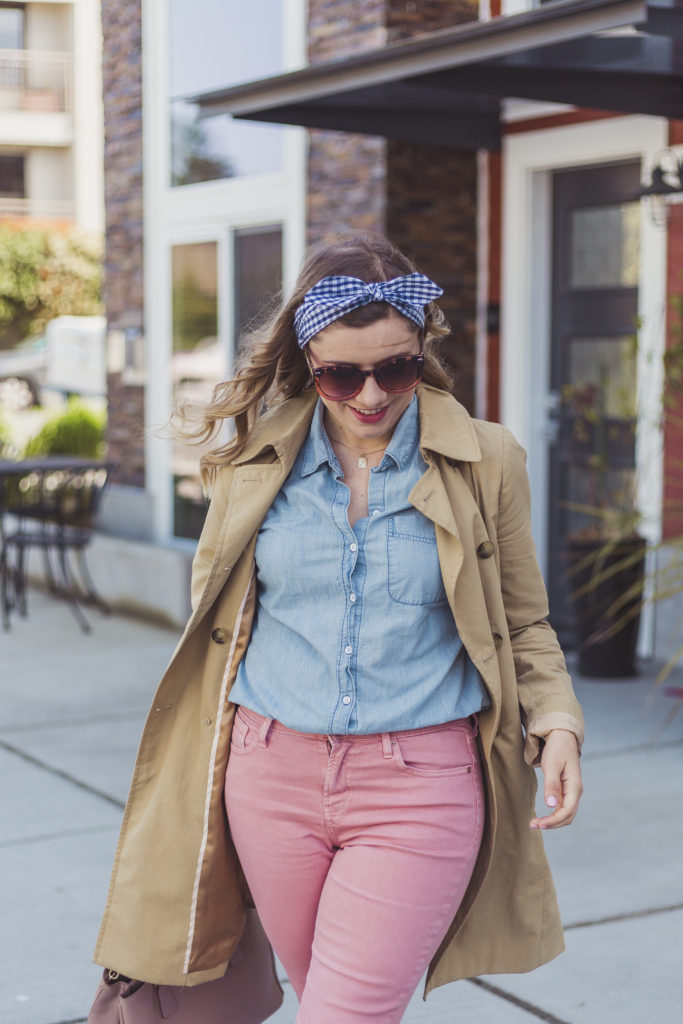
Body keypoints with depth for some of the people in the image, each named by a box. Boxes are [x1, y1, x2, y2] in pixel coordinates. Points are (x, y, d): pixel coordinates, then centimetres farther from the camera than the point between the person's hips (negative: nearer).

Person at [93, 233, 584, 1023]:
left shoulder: (485, 462, 0)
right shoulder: (256, 457, 4)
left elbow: (522, 623, 10)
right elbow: (214, 617, 16)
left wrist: (557, 723, -6)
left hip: (418, 788, -3)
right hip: (273, 778, 3)